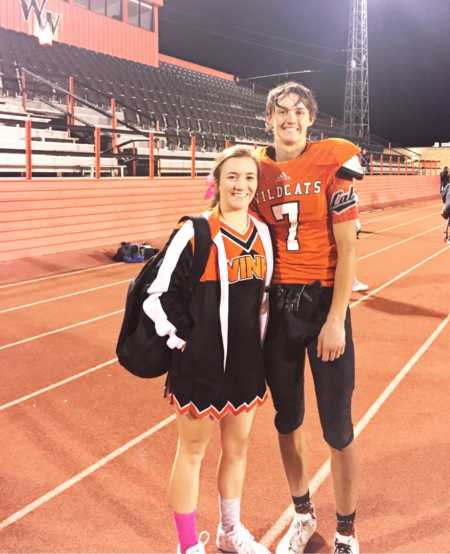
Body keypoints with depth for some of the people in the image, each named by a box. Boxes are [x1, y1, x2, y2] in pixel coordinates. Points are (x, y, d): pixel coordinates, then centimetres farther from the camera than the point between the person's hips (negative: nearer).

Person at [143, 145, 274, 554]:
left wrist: (257, 339, 11)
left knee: (238, 447, 19)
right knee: (192, 452, 10)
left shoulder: (263, 234, 4)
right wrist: (184, 338, -11)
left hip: (246, 364, 6)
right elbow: (158, 294, -12)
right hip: (200, 365, -5)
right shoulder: (195, 233, -14)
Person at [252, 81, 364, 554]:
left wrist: (336, 320, -14)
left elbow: (347, 249, -9)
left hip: (322, 301, -4)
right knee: (287, 419, 15)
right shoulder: (258, 171, 4)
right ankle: (302, 514, 38)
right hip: (277, 303, 4)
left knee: (337, 426, 5)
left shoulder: (331, 163, -7)